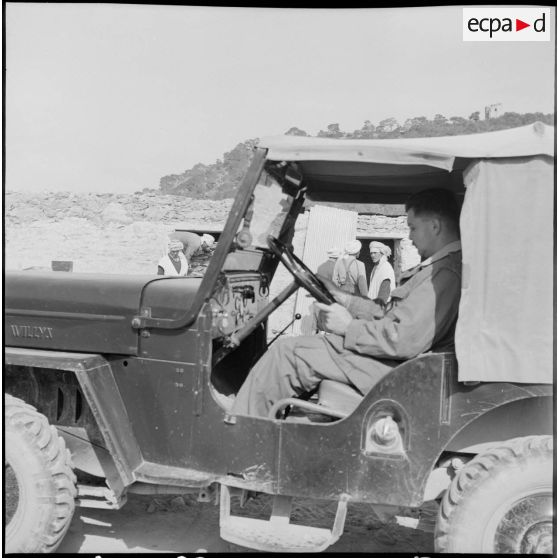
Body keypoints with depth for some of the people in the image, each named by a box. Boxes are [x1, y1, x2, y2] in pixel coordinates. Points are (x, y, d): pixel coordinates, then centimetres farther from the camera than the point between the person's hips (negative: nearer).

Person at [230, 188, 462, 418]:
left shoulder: (447, 272, -20)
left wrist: (349, 327, -16)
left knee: (286, 351, -7)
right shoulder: (442, 265, 14)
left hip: (391, 368, -11)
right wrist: (343, 299, 12)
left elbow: (407, 340, -28)